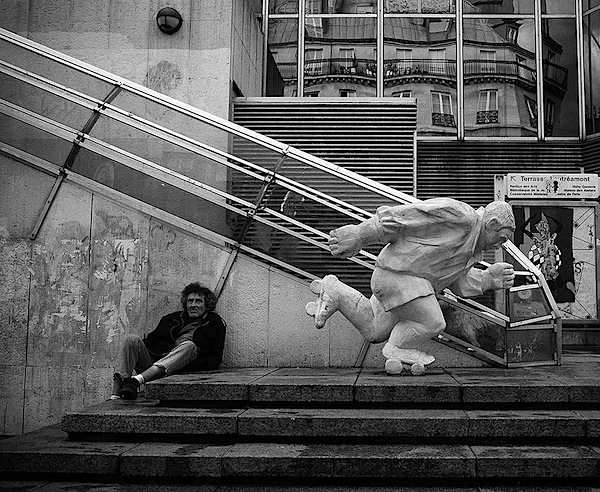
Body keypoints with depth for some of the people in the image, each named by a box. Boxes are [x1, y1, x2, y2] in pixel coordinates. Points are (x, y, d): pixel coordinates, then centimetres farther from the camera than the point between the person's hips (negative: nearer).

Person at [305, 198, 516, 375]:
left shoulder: (474, 245, 13)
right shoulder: (455, 213, -18)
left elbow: (460, 281, 11)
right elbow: (399, 217, -21)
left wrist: (491, 278, -4)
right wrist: (356, 237, -21)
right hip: (396, 272, -10)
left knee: (373, 331, 18)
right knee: (432, 324, -15)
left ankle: (336, 293, 26)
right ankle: (397, 348, 9)